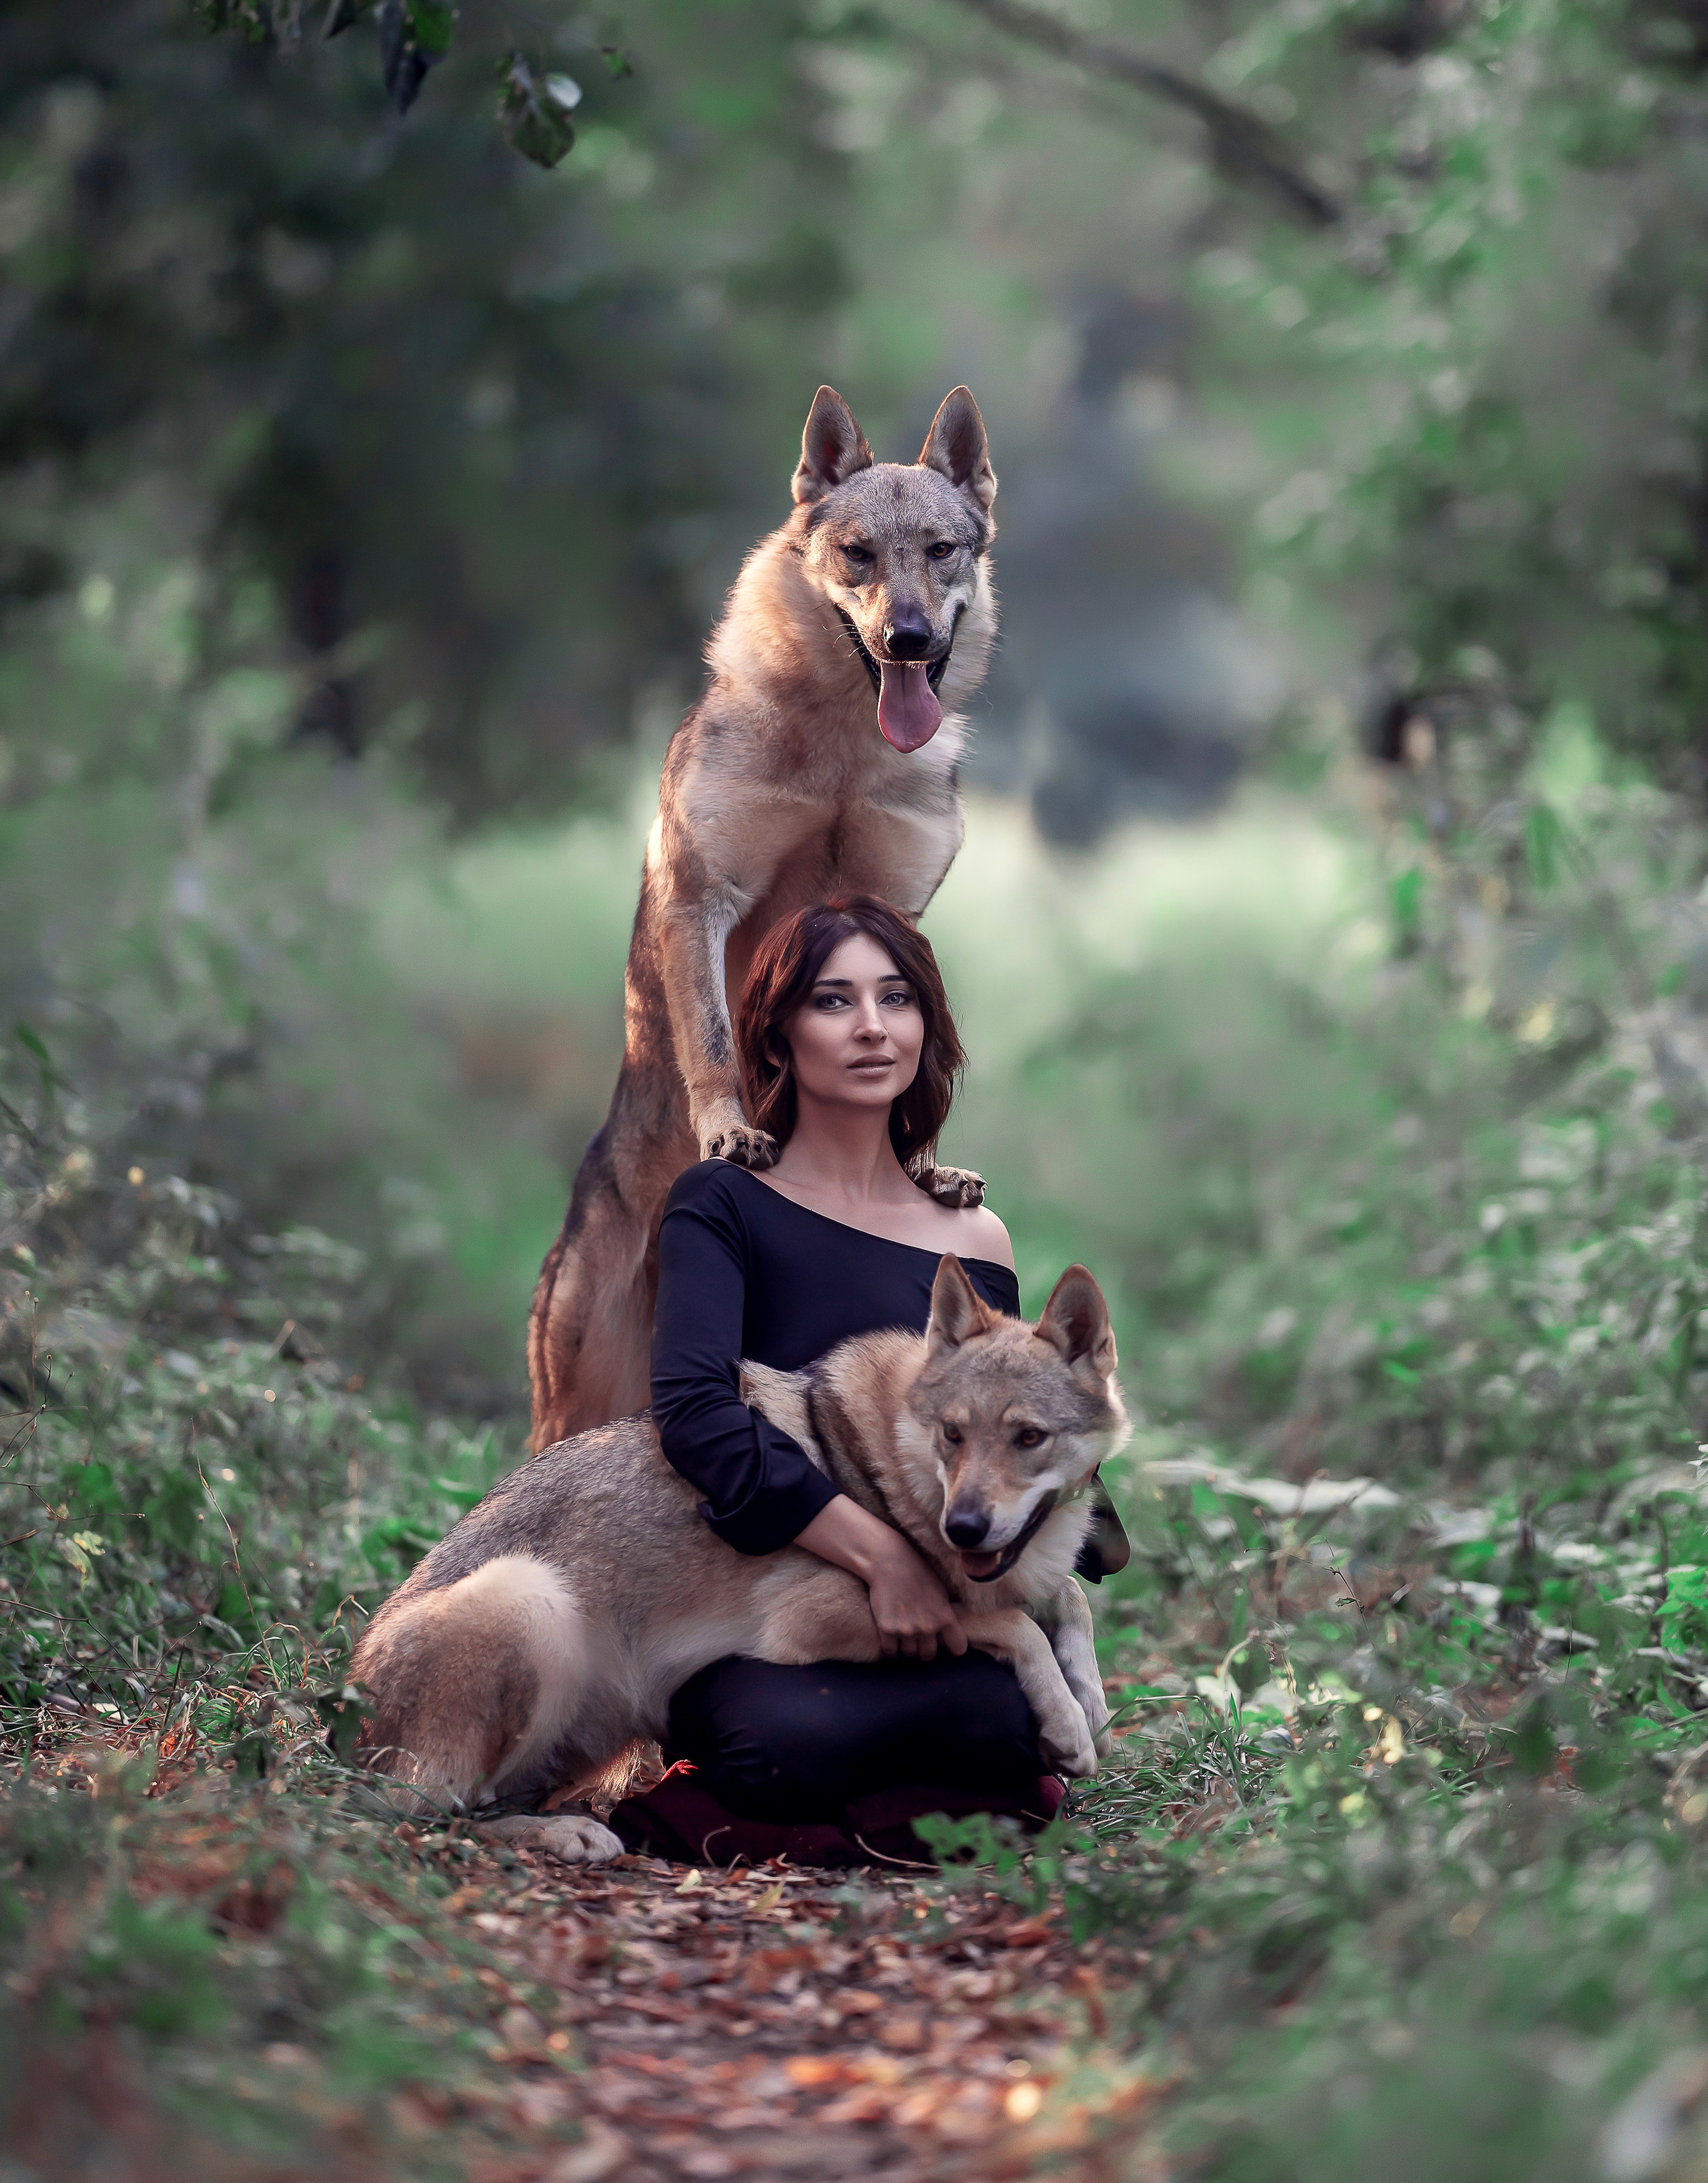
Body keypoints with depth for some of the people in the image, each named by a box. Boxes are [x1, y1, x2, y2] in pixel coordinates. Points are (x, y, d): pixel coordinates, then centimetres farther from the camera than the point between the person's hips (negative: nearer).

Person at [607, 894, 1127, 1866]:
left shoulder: (975, 1240, 16)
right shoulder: (725, 1204, 2)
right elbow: (694, 1409, -15)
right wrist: (879, 1551, -26)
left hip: (935, 1616, 4)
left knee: (1006, 1722, -32)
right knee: (788, 1744, -37)